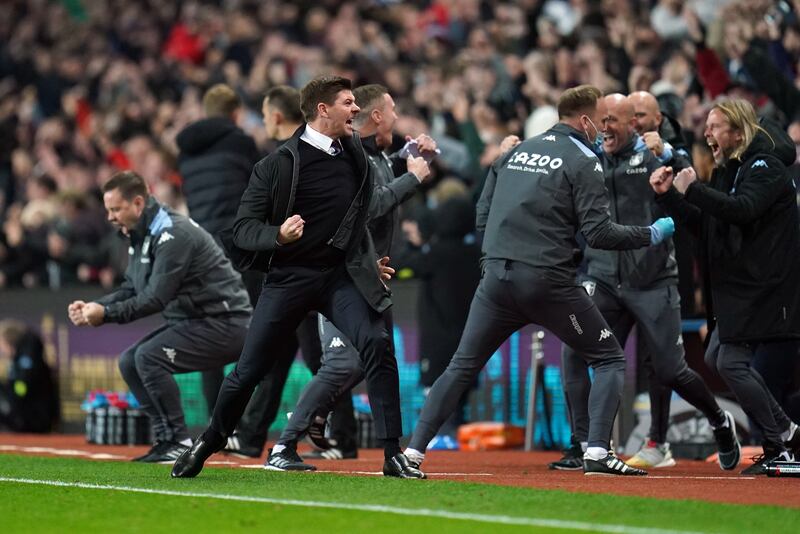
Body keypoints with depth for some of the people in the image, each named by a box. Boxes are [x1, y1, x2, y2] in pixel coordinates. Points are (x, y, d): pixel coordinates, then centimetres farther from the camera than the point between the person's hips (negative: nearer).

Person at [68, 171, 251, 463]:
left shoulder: (174, 235, -22)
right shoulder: (141, 235, 9)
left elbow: (156, 298, -26)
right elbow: (131, 290, 13)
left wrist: (106, 314, -25)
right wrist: (93, 306, -4)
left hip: (224, 322, -10)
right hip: (189, 320, 10)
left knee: (149, 356, -23)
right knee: (129, 362, 5)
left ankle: (180, 442, -15)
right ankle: (166, 441, 7)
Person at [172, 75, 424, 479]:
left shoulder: (353, 151, 7)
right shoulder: (278, 164, -9)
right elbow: (243, 228, -10)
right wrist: (277, 235, -28)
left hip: (342, 275, 3)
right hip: (289, 277, -3)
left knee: (376, 345, -20)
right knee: (250, 368, 3)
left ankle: (393, 454, -17)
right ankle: (207, 445, 27)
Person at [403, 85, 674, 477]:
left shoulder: (516, 151, 16)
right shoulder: (582, 161, -2)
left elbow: (483, 216, 16)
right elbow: (598, 232, -10)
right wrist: (651, 235, 2)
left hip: (497, 280, 5)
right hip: (548, 282, -5)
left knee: (462, 367, 12)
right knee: (609, 359, 8)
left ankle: (414, 450, 3)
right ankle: (597, 452, -7)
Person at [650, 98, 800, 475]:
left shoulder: (765, 166, -12)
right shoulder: (727, 170, 16)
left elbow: (743, 209, -28)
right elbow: (702, 224, 14)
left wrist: (694, 190, -29)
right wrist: (668, 195, 1)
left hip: (762, 284, -10)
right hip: (737, 285, 10)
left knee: (731, 362, -13)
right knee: (716, 359, 12)